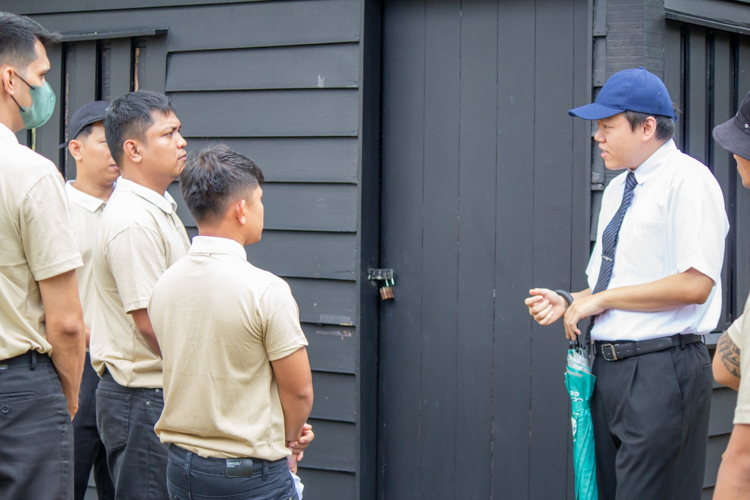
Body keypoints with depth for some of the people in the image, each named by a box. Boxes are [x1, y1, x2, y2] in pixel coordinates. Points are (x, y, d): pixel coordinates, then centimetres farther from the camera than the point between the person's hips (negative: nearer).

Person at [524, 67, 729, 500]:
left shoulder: (688, 180, -10)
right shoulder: (617, 189, 17)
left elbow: (694, 285, -19)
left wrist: (601, 299, -13)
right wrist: (568, 302, 5)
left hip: (662, 371, -9)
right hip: (611, 367, 9)